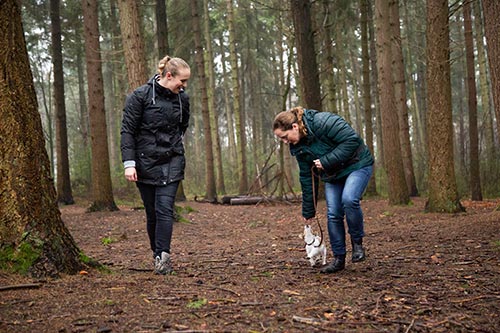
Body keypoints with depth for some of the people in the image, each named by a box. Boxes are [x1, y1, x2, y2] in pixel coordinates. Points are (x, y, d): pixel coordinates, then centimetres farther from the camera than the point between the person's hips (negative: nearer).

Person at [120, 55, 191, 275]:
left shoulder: (182, 99, 5)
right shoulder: (140, 96, -7)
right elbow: (127, 131, -8)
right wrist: (129, 162, -14)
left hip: (172, 162, 2)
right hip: (146, 162, -2)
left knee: (165, 209, -12)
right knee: (152, 212, 4)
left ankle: (163, 256, -17)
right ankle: (158, 254, 18)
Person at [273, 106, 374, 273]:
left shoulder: (324, 122, -28)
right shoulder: (298, 147, -4)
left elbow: (352, 139, -30)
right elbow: (307, 178, 4)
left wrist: (327, 161, -30)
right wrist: (308, 211, 7)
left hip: (357, 165, -7)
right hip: (332, 175, 7)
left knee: (349, 199, -30)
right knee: (333, 214, -3)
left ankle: (357, 241, -7)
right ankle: (339, 258, 9)